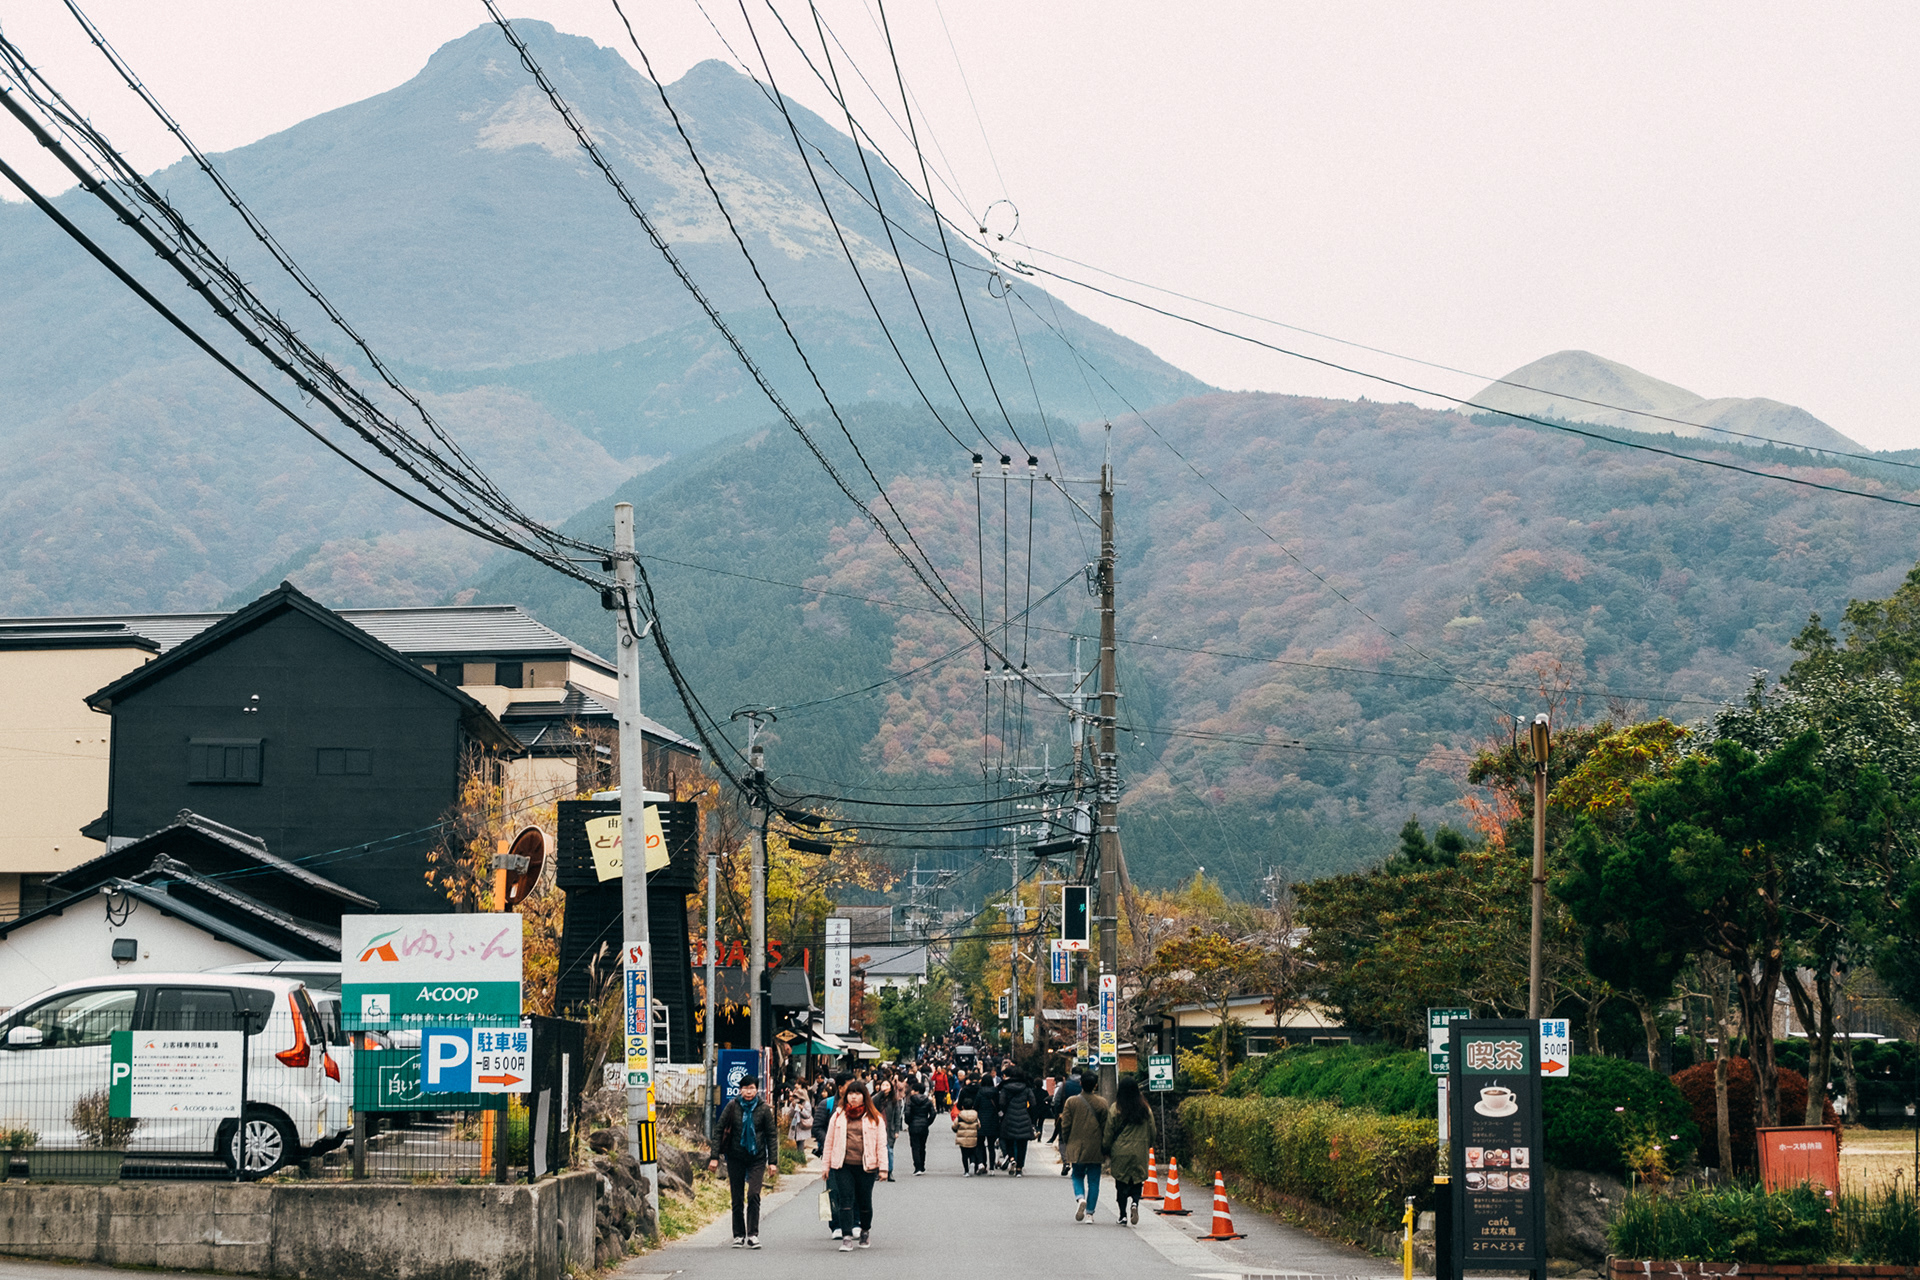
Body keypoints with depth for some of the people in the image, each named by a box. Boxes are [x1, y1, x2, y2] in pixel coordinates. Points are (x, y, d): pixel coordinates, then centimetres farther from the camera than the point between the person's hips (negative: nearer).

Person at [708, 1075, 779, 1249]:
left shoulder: (764, 1109, -1)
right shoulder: (732, 1107, -2)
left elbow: (772, 1135, 5)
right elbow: (719, 1130, 2)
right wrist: (714, 1156, -2)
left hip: (757, 1158, -1)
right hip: (735, 1157, 1)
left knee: (753, 1195, -14)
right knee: (737, 1198, 5)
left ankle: (753, 1234, -11)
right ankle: (738, 1236, 15)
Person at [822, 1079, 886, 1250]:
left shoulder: (874, 1118, 4)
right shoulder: (838, 1115, 8)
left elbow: (881, 1144, 3)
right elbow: (830, 1141, 12)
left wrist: (883, 1167, -2)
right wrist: (826, 1165, 10)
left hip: (866, 1166, 0)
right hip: (842, 1165, 0)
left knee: (864, 1201, 9)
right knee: (845, 1200, -8)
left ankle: (865, 1231, 31)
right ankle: (846, 1237, -9)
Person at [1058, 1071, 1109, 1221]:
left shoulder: (1071, 1102, -4)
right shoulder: (1102, 1103, -4)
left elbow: (1065, 1125, -1)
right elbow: (1105, 1126, -1)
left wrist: (1066, 1144, 12)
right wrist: (1105, 1148, 8)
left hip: (1076, 1147, 0)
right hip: (1095, 1148, 0)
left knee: (1077, 1176, 15)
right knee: (1093, 1181, 8)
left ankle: (1080, 1198, -13)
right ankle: (1090, 1213, 6)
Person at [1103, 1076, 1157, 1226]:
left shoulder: (1115, 1109, -7)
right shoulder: (1145, 1109, 0)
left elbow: (1108, 1134, -3)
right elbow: (1152, 1132, 8)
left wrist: (1107, 1153, 9)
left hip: (1120, 1152, -2)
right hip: (1139, 1153, 2)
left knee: (1121, 1185, 8)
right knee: (1137, 1183, 10)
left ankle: (1123, 1215, 7)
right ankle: (1135, 1203, -18)